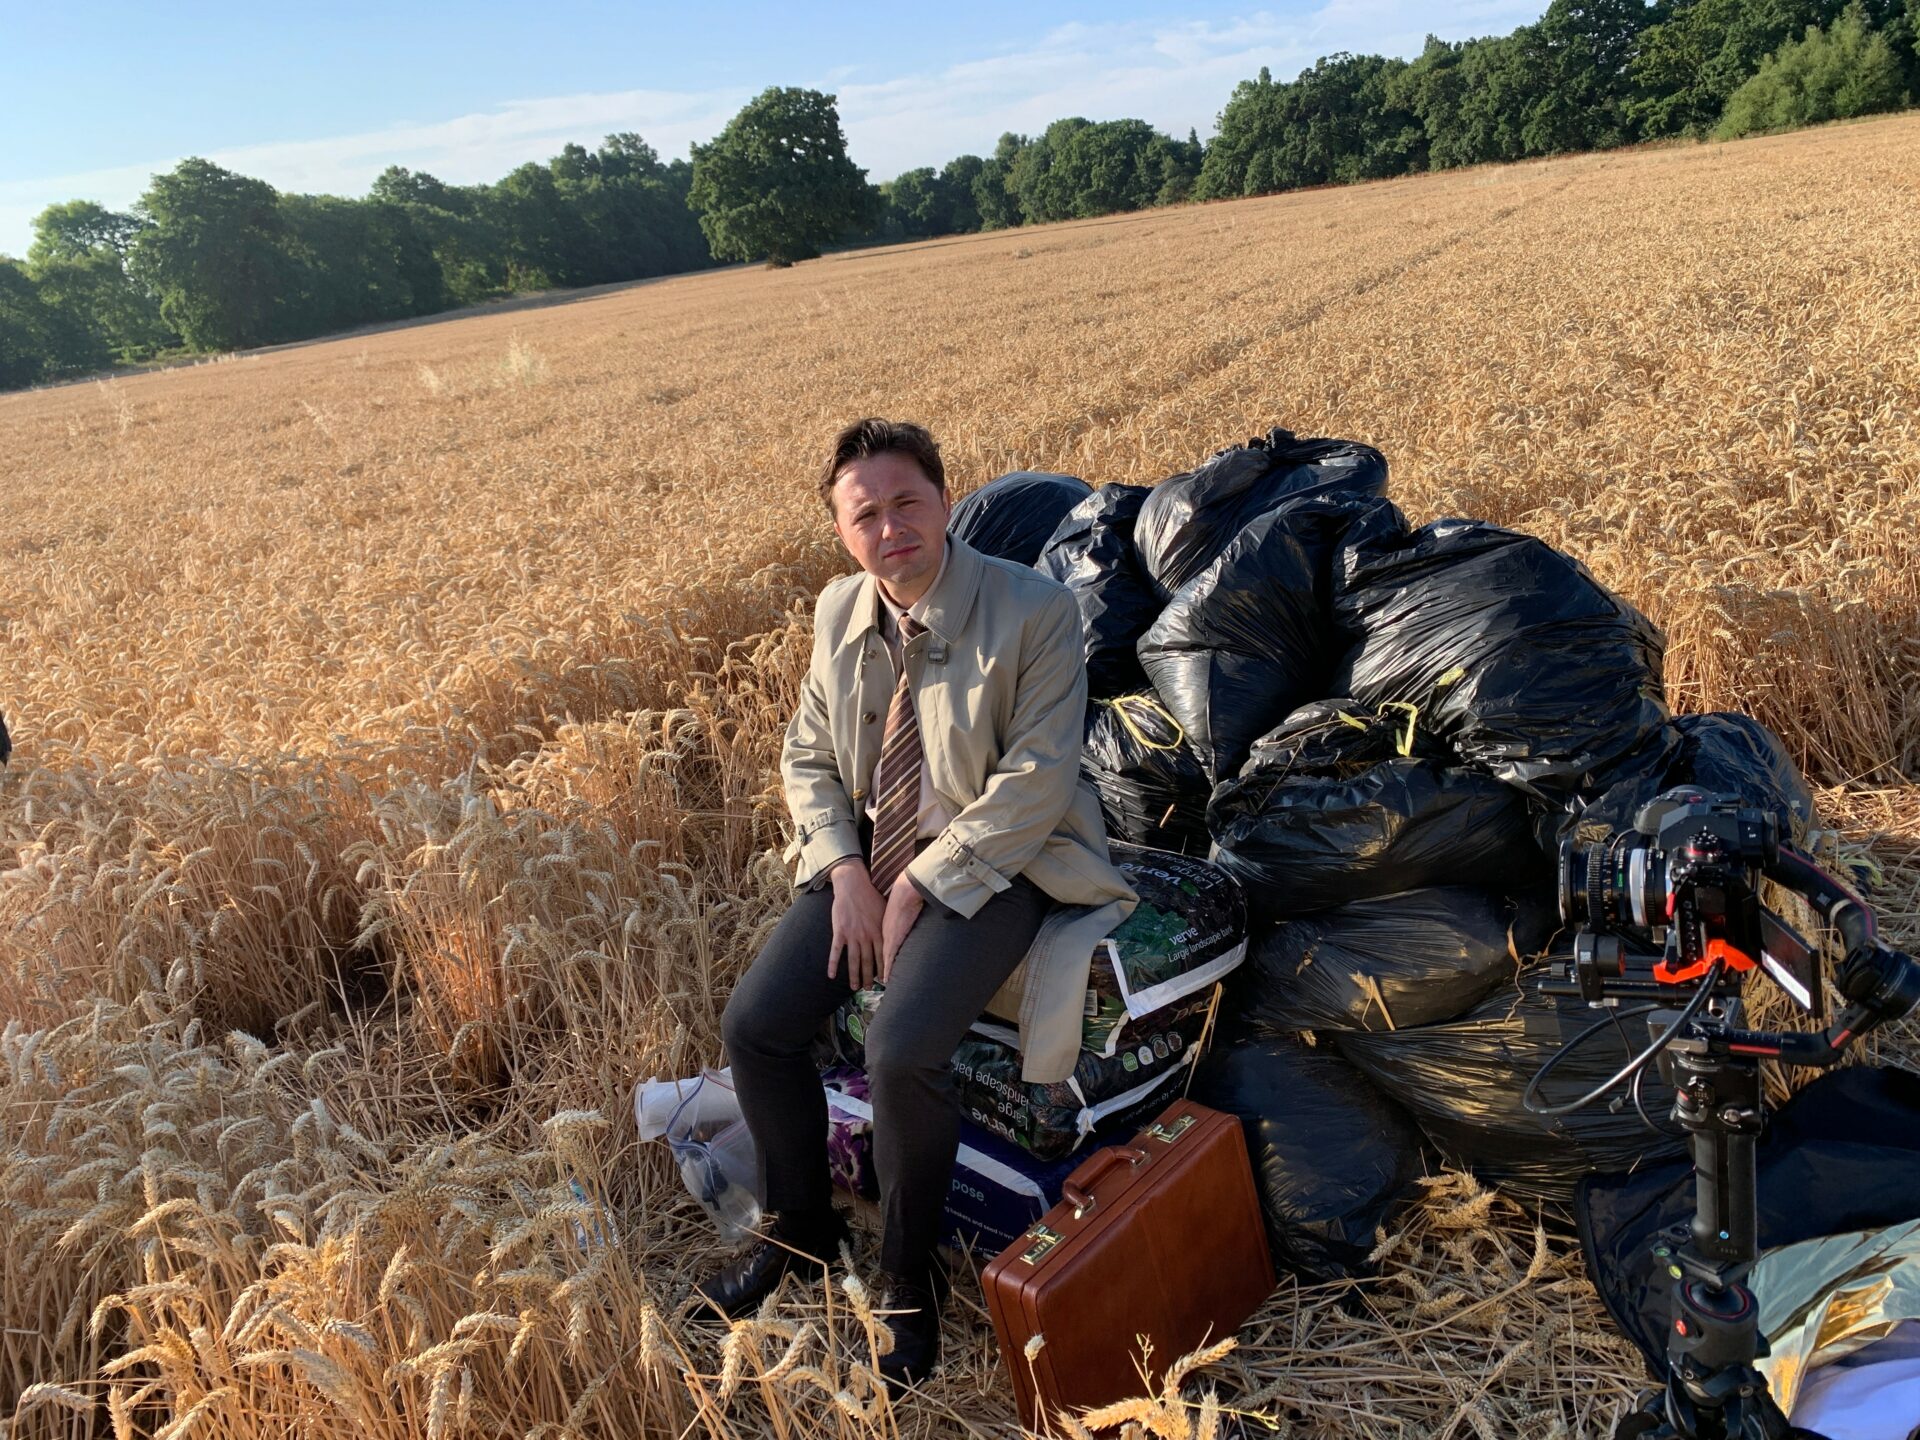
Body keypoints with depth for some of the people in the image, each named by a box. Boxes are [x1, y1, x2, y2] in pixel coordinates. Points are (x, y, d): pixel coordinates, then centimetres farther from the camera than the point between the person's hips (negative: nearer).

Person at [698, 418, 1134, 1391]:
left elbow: (1035, 781, -18)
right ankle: (801, 1227, 21)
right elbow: (807, 759, 8)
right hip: (866, 856, 6)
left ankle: (908, 1278, 4)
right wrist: (845, 874, -8)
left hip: (992, 863, -5)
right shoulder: (838, 613, 2)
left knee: (903, 1051, -26)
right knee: (755, 1025, -8)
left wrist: (918, 888, -19)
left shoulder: (1033, 611, -16)